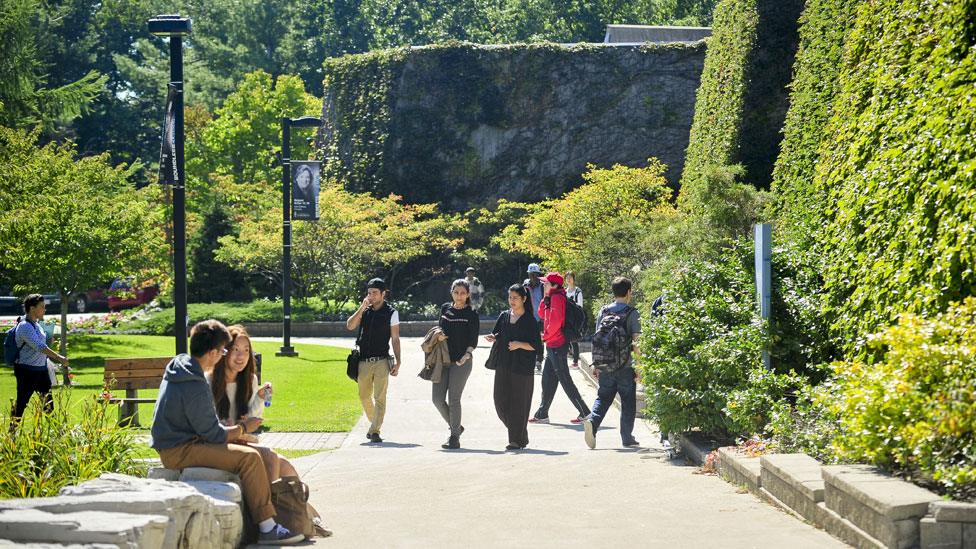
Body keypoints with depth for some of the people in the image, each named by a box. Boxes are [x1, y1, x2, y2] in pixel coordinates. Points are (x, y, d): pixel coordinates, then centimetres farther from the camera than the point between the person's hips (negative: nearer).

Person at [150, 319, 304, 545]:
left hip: (174, 443, 11)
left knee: (248, 452, 14)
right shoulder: (195, 387, -24)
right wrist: (243, 428, 0)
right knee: (250, 457, -20)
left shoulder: (179, 365, 8)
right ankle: (267, 528, -17)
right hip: (179, 451, -11)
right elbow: (213, 435, -16)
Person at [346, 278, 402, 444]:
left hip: (381, 361, -4)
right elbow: (350, 326, -3)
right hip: (363, 361, 4)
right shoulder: (365, 310, 10)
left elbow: (395, 339, 1)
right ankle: (375, 423, 31)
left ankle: (375, 431, -10)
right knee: (364, 397, 11)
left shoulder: (391, 313, 0)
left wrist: (397, 362, -4)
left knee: (379, 398, -9)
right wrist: (361, 308, -11)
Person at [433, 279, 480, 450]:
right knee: (437, 398, 1)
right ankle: (455, 427, 21)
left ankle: (455, 437, 3)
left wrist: (467, 355, -20)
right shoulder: (445, 309, 11)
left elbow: (473, 341, -4)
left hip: (461, 361, -5)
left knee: (453, 399, -6)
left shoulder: (471, 315, -2)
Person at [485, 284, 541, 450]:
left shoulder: (530, 321, -5)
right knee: (501, 402, 4)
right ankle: (517, 433, 21)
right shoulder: (504, 317, 10)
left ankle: (518, 440, 4)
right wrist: (493, 338, -7)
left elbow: (537, 345, -6)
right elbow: (498, 338, 15)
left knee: (518, 403, -4)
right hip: (503, 366, 5)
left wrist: (520, 344, -20)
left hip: (522, 368, -5)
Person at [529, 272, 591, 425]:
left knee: (565, 381, -7)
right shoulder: (552, 298, 14)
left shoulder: (557, 298, -15)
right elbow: (542, 314, 19)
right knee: (547, 380, 14)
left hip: (557, 346, -10)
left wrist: (545, 335, -11)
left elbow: (556, 320, -23)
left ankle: (585, 413, -4)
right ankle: (542, 414, 20)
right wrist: (546, 298, 7)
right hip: (553, 346, 10)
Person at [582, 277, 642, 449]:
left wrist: (597, 365, 13)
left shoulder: (603, 312, 6)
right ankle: (627, 438, 12)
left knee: (603, 398, 9)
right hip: (626, 367, -3)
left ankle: (592, 420, -18)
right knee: (628, 403, 7)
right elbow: (636, 342, -11)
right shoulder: (632, 313, -7)